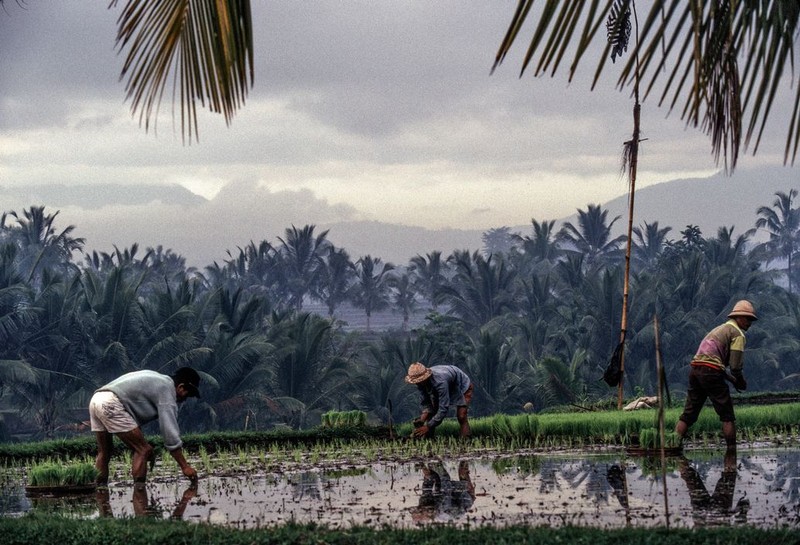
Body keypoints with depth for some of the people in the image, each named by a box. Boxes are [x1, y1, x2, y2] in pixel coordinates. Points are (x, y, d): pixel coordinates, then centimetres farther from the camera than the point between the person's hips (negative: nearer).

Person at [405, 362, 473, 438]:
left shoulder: (440, 382, -46)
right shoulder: (421, 382, -23)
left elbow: (444, 409, -44)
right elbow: (426, 404, -13)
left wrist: (428, 427, -43)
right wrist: (422, 420, -32)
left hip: (463, 387, -7)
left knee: (461, 417, -22)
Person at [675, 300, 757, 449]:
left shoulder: (718, 329, 29)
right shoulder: (737, 333, 1)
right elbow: (735, 365, -8)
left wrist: (732, 379, 24)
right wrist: (741, 382, 10)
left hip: (695, 369, 8)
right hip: (711, 372, -8)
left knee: (688, 414, 7)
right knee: (727, 416, 2)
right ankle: (732, 449, 0)